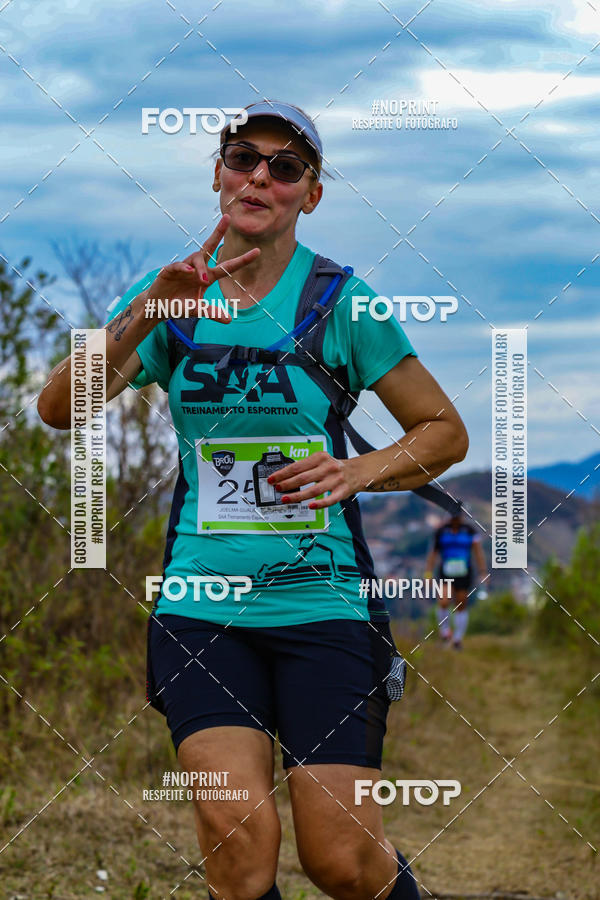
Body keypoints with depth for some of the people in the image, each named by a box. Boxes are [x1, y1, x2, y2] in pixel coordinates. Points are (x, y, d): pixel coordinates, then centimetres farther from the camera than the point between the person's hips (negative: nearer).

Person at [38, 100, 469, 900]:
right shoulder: (170, 293, 5)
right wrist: (149, 312, -22)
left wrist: (356, 472, -11)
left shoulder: (340, 299, 0)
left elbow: (445, 431, 7)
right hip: (201, 601, 1)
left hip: (323, 601, -1)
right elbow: (60, 409, -8)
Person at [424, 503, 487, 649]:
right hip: (446, 574, 0)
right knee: (444, 602, -20)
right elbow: (433, 552, 7)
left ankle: (458, 639, 18)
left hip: (464, 574, 0)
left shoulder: (470, 531, -3)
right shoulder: (441, 531, -1)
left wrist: (483, 573, -11)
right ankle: (444, 630, 4)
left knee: (461, 607, 5)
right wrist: (428, 572, 2)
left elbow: (478, 552, -6)